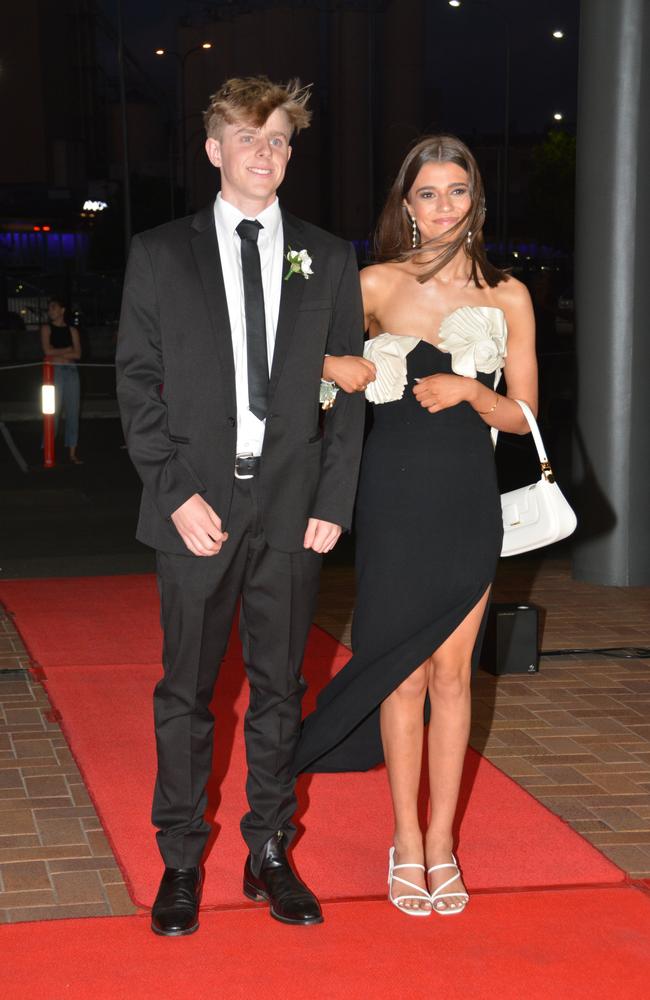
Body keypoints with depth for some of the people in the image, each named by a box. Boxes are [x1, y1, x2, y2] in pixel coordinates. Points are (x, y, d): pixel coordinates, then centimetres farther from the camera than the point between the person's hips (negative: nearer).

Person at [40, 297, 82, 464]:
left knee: (73, 412, 2)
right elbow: (48, 350, -7)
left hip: (71, 371, 3)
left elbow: (77, 354, 2)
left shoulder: (72, 330, 12)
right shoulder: (47, 328, 7)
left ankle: (72, 452, 7)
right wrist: (67, 350, 0)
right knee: (52, 412, -6)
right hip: (54, 371, -3)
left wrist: (57, 355, -7)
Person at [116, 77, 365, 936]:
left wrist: (333, 502, -2)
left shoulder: (329, 260, 9)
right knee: (186, 692, 5)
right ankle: (181, 863, 16)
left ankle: (270, 855, 21)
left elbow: (349, 390, 8)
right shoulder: (160, 254, 5)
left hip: (293, 508, 2)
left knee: (280, 688, 9)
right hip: (197, 504, -1)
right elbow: (137, 382, 2)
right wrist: (177, 494, -8)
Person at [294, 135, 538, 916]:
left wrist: (468, 388, -13)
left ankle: (441, 843, 15)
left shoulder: (507, 296, 4)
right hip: (394, 496, -1)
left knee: (451, 669, 5)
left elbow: (522, 416, 5)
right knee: (404, 671, 2)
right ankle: (406, 845, 14)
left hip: (469, 500, 1)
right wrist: (340, 368, -10)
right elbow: (311, 359, 13)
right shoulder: (375, 285, 1)